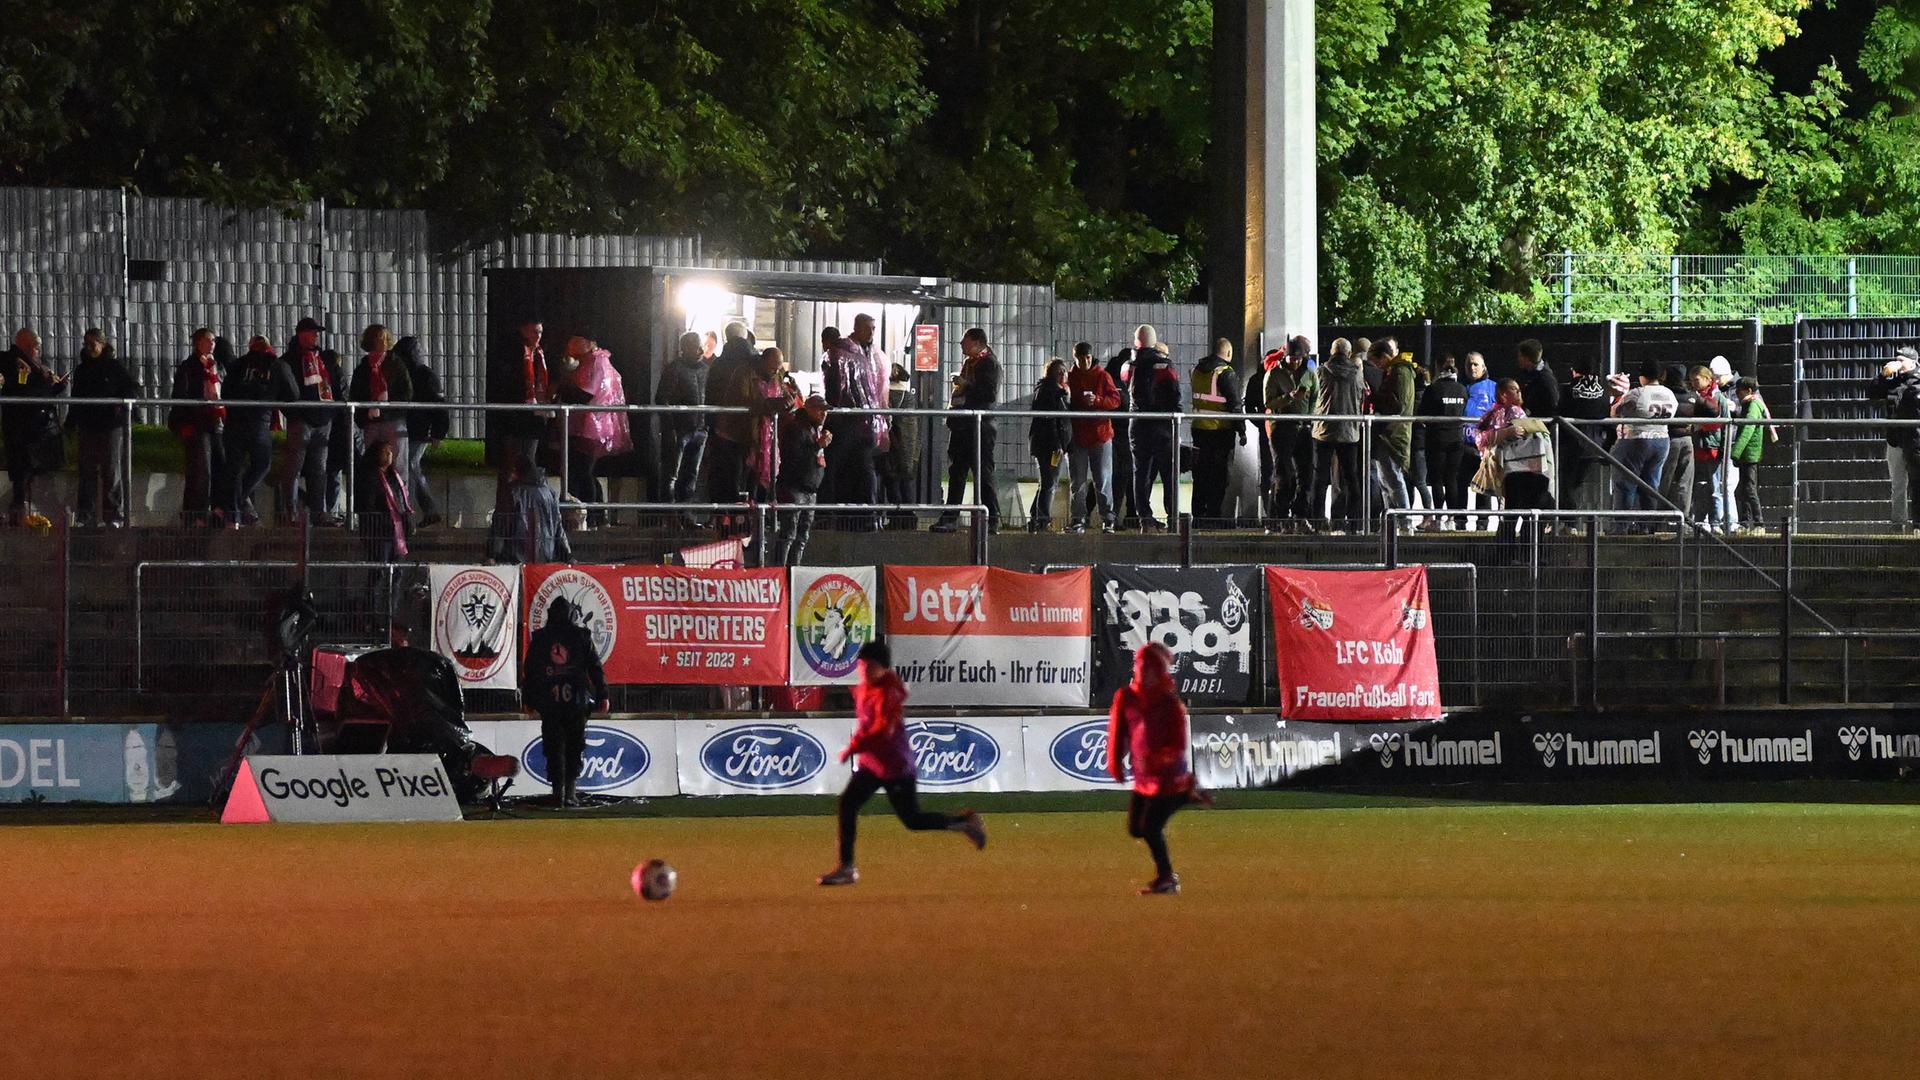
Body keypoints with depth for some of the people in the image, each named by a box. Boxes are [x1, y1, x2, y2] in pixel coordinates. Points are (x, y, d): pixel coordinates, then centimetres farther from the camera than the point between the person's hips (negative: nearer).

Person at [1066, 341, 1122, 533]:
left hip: (1100, 433, -2)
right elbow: (1064, 405, 9)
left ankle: (1108, 518, 2)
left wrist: (1097, 400, -18)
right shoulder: (1070, 378, 6)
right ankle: (1078, 520, 8)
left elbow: (1115, 400, -3)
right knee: (1077, 481, 4)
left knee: (1103, 480, -1)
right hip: (1076, 436, 2)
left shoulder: (1102, 376, 2)